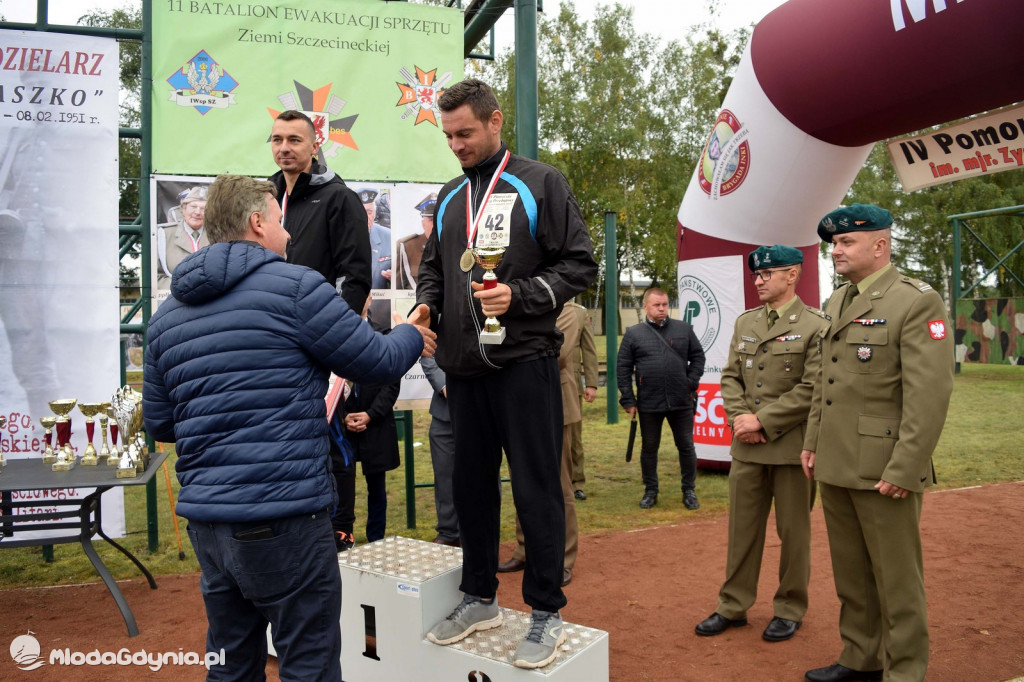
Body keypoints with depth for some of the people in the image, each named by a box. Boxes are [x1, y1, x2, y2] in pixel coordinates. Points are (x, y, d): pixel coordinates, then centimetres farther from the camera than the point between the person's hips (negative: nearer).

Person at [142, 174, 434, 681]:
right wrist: (412, 335, 17)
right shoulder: (295, 287, -9)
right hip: (283, 520, -7)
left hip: (205, 521, 7)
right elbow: (378, 362, -3)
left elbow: (159, 424, 15)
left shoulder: (166, 315, 10)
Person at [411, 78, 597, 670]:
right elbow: (434, 266, 24)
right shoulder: (449, 198, 17)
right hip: (463, 367, 6)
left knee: (536, 487, 0)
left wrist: (520, 296, -18)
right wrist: (426, 301, 3)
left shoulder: (540, 184, -1)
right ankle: (480, 599, 29)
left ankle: (547, 612, 14)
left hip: (524, 361, -6)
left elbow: (580, 264, -5)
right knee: (472, 484, 14)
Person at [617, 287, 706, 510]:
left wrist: (692, 382, -1)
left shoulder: (683, 329, 4)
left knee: (686, 447, 9)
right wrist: (628, 400, -4)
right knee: (649, 448, 11)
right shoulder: (633, 334, 0)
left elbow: (698, 356, 11)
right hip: (648, 404, -1)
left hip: (681, 402, 1)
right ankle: (650, 491, 26)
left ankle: (689, 491, 24)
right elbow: (624, 368, 0)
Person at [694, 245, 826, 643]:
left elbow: (812, 389, -14)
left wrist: (762, 421, -16)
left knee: (793, 532, 9)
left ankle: (790, 610, 25)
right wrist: (738, 417, -7)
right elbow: (730, 376, 11)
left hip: (792, 446, -5)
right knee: (742, 528, 12)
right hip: (747, 445, 5)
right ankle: (733, 606, 24)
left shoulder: (815, 326, -8)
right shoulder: (744, 323, 11)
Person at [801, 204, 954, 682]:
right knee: (850, 573, 18)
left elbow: (930, 395, -18)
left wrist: (904, 471, -20)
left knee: (897, 579, 7)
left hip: (883, 472, -7)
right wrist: (812, 442, 14)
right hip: (835, 466, 8)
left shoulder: (917, 302, -12)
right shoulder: (836, 302, 12)